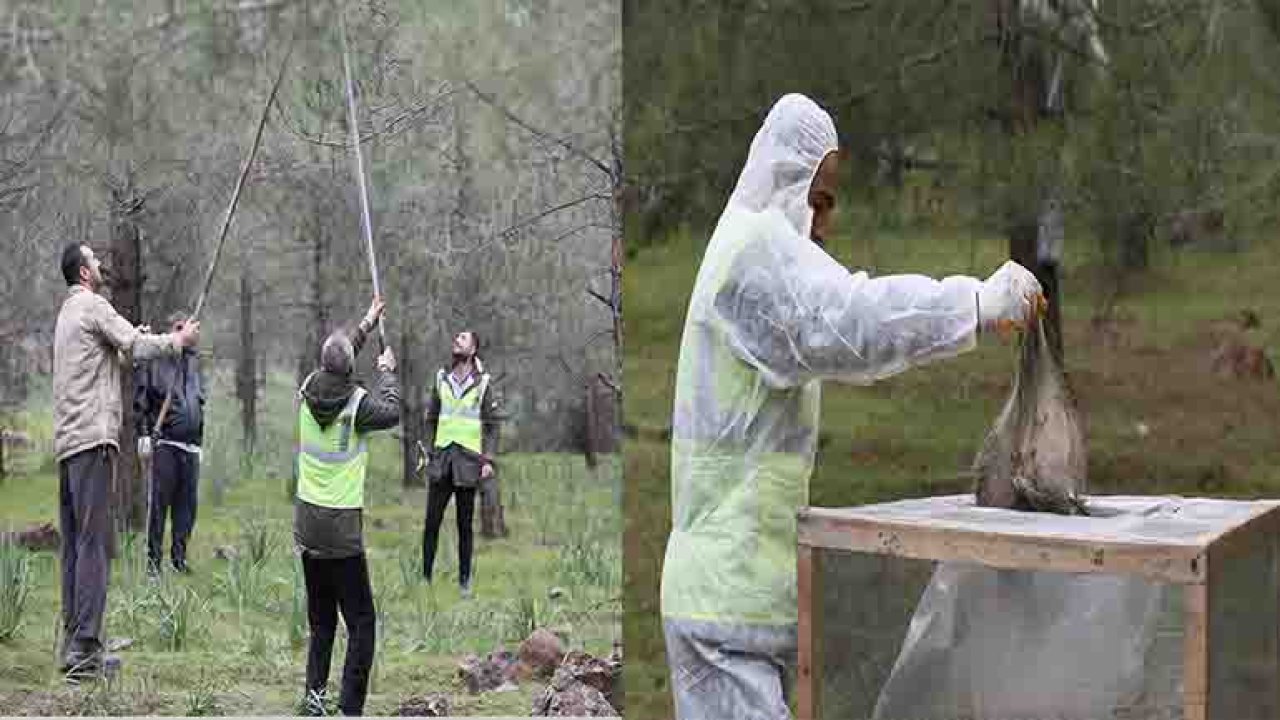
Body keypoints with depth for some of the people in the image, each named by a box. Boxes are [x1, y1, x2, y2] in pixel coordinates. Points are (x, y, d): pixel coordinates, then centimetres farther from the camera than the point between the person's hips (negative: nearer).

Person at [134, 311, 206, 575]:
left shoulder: (194, 361, 18)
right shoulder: (154, 359, 0)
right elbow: (140, 399, -4)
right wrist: (144, 433, -12)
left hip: (190, 444, 6)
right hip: (164, 443, -6)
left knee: (187, 504, 6)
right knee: (159, 501, -4)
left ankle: (179, 556, 14)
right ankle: (153, 558, 1)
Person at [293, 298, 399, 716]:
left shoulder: (308, 391, 0)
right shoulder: (358, 403, -15)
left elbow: (333, 365, 21)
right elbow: (391, 413, 4)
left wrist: (366, 325, 28)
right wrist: (386, 372, 18)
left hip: (306, 522, 6)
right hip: (342, 527, -6)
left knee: (321, 619, 17)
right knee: (362, 621, 0)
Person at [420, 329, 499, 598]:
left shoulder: (482, 383, 0)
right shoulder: (441, 379, 8)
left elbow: (492, 425, 0)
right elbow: (431, 419, 14)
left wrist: (488, 460, -8)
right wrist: (428, 453, 7)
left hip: (468, 460, -2)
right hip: (441, 458, 2)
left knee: (464, 525, 5)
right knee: (432, 522, 0)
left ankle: (464, 581, 13)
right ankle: (425, 577, 8)